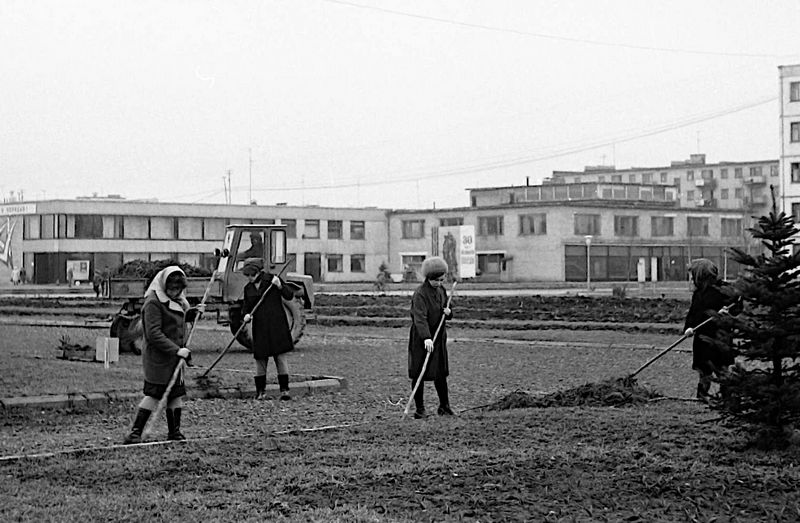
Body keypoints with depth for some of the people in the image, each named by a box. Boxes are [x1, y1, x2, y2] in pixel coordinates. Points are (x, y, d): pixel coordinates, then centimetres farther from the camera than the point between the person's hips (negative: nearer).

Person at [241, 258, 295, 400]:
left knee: (281, 357, -5)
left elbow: (289, 296, -3)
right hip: (259, 327, 3)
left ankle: (284, 389, -2)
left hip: (277, 325, -3)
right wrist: (246, 315, -6)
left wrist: (279, 286, -19)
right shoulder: (248, 288, 9)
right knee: (260, 359, 2)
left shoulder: (272, 279, -2)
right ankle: (260, 392, 10)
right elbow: (246, 308, 16)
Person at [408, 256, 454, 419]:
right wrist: (426, 338, -41)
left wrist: (448, 312, -3)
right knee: (418, 374, -2)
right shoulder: (420, 294, -16)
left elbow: (446, 312, 22)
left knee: (441, 374, 9)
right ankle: (420, 409, 5)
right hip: (420, 339, -6)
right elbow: (420, 317, -29)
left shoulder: (441, 290, 8)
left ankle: (444, 406, 20)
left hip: (439, 338, 6)